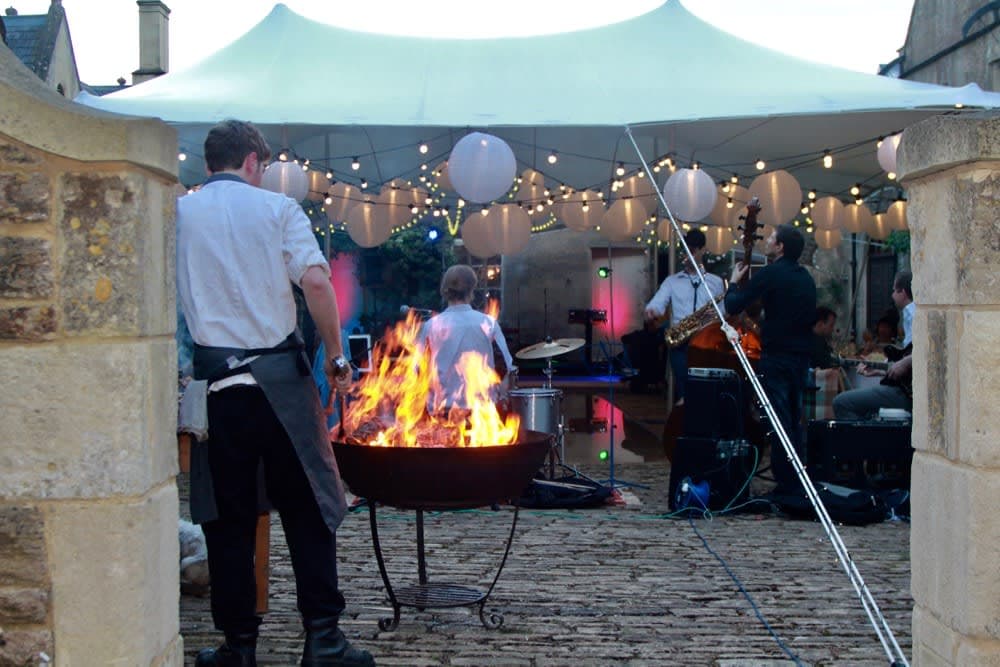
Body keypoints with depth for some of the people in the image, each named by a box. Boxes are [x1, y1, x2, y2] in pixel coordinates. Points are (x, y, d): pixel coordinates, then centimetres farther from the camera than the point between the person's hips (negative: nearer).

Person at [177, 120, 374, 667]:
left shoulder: (176, 215, 7)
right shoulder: (276, 208, 2)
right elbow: (316, 281, -10)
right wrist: (336, 357, -2)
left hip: (215, 380, 1)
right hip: (280, 376, -1)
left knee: (228, 517, 9)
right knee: (306, 508, 6)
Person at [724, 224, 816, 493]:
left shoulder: (770, 274, -12)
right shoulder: (806, 277, 12)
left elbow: (733, 306, -13)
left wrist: (734, 282, 6)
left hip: (776, 356, -8)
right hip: (802, 356, 8)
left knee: (779, 421, -4)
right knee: (795, 419, 15)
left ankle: (785, 483, -3)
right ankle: (797, 480, 20)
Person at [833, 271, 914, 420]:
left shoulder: (911, 313, -9)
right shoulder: (911, 312, 21)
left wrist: (905, 363, -23)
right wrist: (878, 371, 21)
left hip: (908, 393, -11)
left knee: (842, 403, -11)